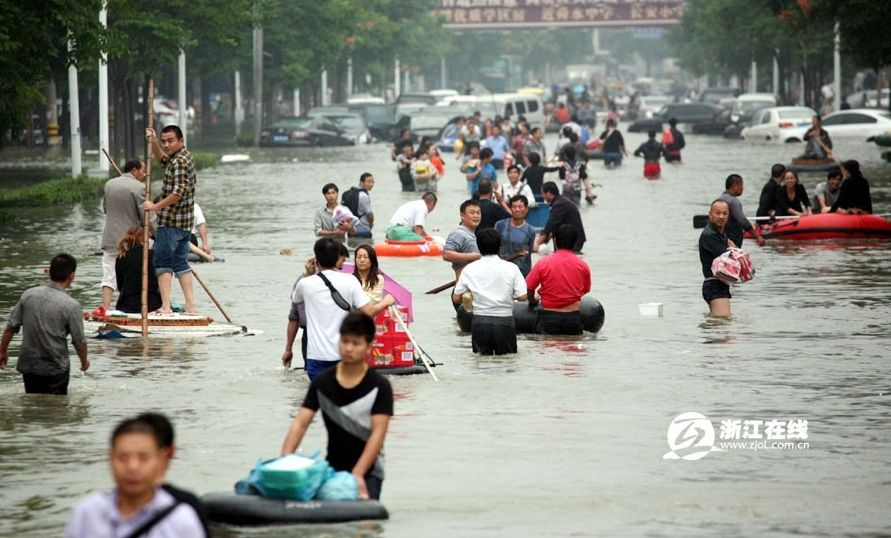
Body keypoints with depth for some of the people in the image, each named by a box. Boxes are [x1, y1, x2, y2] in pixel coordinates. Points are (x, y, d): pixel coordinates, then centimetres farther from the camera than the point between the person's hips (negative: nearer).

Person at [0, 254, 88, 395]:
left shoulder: (28, 295, -5)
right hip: (55, 370, -4)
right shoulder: (71, 305, -16)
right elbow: (79, 341, -9)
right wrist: (84, 361, 10)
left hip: (28, 366, 4)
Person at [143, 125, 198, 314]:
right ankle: (191, 305, 8)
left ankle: (165, 306, -12)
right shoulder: (185, 156, 15)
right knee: (180, 262, 12)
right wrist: (153, 142, 19)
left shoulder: (180, 162, -16)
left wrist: (156, 206, -21)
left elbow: (179, 192, -25)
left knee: (163, 262, -6)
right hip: (184, 221, 10)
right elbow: (162, 159, 36)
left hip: (170, 222, -10)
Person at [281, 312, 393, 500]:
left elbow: (378, 433, -14)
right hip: (332, 469, 3)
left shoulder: (379, 387, -7)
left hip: (367, 473, -3)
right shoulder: (322, 384, 1)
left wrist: (357, 474, -25)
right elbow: (300, 423, -3)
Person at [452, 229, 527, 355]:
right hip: (504, 320, -1)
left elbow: (456, 298, 5)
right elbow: (522, 296, -4)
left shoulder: (469, 269, 2)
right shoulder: (511, 268, -2)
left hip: (480, 321, 1)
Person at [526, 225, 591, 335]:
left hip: (549, 317, -2)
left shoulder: (543, 263, -7)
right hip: (573, 317, 2)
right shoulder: (583, 265, 0)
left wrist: (532, 301, 20)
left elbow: (528, 288, -1)